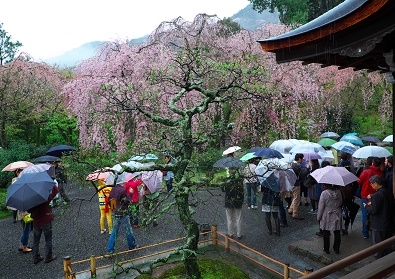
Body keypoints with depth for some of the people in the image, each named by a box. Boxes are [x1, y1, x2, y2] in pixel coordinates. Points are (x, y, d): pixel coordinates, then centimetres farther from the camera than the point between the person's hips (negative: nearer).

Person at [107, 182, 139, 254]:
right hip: (123, 215, -6)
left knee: (114, 232, 14)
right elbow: (127, 201, -16)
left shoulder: (112, 190, 2)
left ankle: (110, 249, 16)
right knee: (129, 230, 11)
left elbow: (110, 201, 11)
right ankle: (132, 246, 26)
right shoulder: (122, 190, -19)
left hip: (115, 215, 6)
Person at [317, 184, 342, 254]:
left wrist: (318, 216, -3)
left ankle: (326, 249, 18)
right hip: (337, 215, 4)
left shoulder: (324, 193, -19)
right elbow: (340, 203, 7)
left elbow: (321, 206, -13)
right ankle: (336, 249, 24)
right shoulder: (338, 192, -7)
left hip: (327, 216, -4)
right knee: (337, 233, 14)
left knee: (326, 233, 10)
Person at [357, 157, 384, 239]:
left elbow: (359, 182, -4)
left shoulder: (366, 172, -15)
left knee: (365, 215, 7)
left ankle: (365, 233, 14)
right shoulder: (382, 174, -9)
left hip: (365, 196, -2)